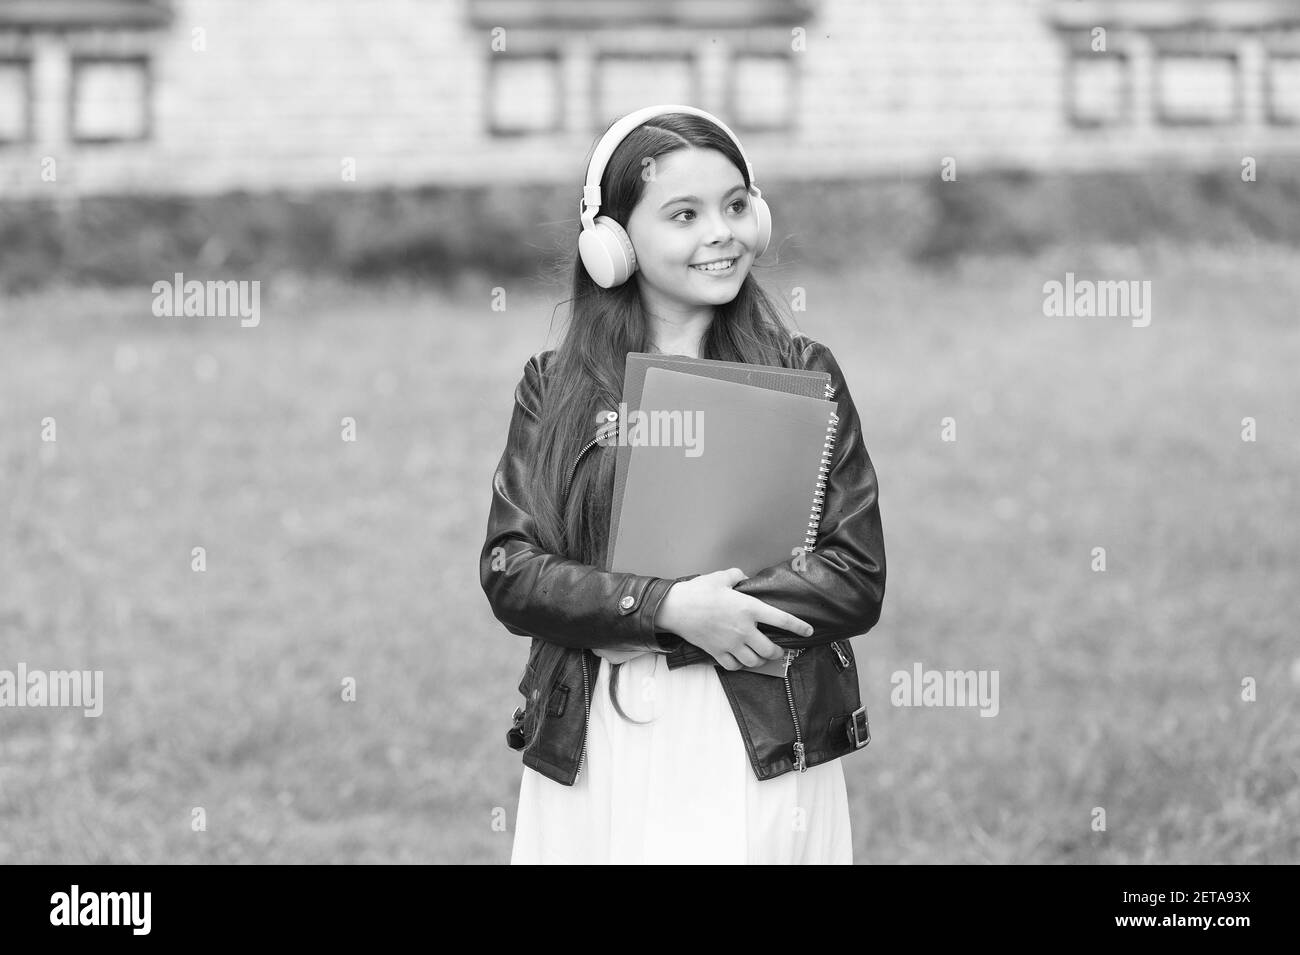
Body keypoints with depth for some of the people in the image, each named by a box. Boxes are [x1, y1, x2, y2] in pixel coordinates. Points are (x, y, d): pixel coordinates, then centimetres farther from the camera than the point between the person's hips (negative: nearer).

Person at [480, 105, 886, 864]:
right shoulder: (554, 386, 5)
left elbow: (858, 580, -5)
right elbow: (511, 573, -3)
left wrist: (619, 621, -12)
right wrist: (667, 607, -20)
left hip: (765, 755, -1)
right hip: (594, 756, 1)